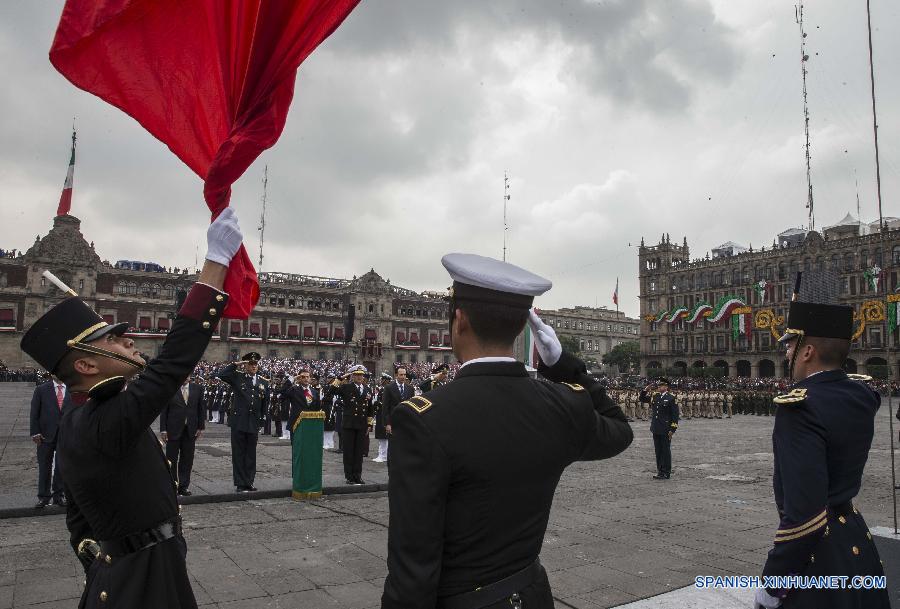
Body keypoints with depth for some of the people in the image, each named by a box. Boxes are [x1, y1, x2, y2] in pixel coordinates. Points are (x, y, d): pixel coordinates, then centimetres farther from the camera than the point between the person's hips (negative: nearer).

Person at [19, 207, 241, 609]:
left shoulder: (75, 425, 4)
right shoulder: (108, 422, -27)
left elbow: (79, 517, 11)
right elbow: (177, 358, -34)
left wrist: (103, 575, 20)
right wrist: (217, 260, -32)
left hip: (118, 576, 9)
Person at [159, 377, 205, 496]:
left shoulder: (197, 388, 5)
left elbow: (200, 409, 8)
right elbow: (164, 410, -3)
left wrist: (201, 427, 4)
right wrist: (163, 429, -7)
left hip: (191, 430, 3)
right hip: (173, 430, -3)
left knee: (187, 460, 6)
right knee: (171, 459, 4)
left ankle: (183, 486, 15)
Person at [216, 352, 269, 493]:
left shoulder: (264, 382, 8)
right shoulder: (237, 377, 0)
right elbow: (220, 375, -17)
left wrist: (262, 422, 9)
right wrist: (236, 364, -13)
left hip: (254, 423, 3)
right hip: (238, 422, -3)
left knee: (251, 454, 11)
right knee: (239, 454, 3)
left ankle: (249, 483, 20)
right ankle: (240, 484, 10)